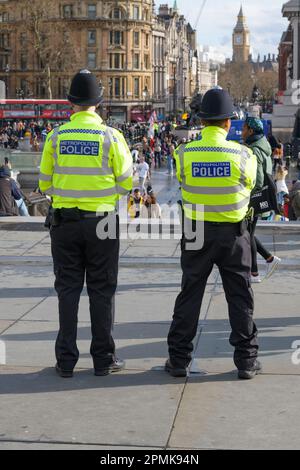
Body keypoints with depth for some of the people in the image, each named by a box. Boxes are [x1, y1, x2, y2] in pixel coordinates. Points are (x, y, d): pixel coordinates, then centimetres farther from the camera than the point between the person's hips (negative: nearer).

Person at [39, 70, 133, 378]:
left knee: (67, 289, 9)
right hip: (102, 222, -1)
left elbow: (45, 183, 3)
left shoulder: (56, 136, -3)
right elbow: (126, 182, -2)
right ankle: (103, 359, 12)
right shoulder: (110, 136, -7)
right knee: (101, 291, 7)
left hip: (64, 222, 1)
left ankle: (66, 360, 12)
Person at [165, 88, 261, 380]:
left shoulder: (184, 154, -10)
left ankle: (178, 359, 15)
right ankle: (246, 360, 15)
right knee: (240, 298, 10)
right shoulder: (243, 155, -11)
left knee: (189, 296, 11)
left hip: (196, 232, 1)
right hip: (234, 233, -1)